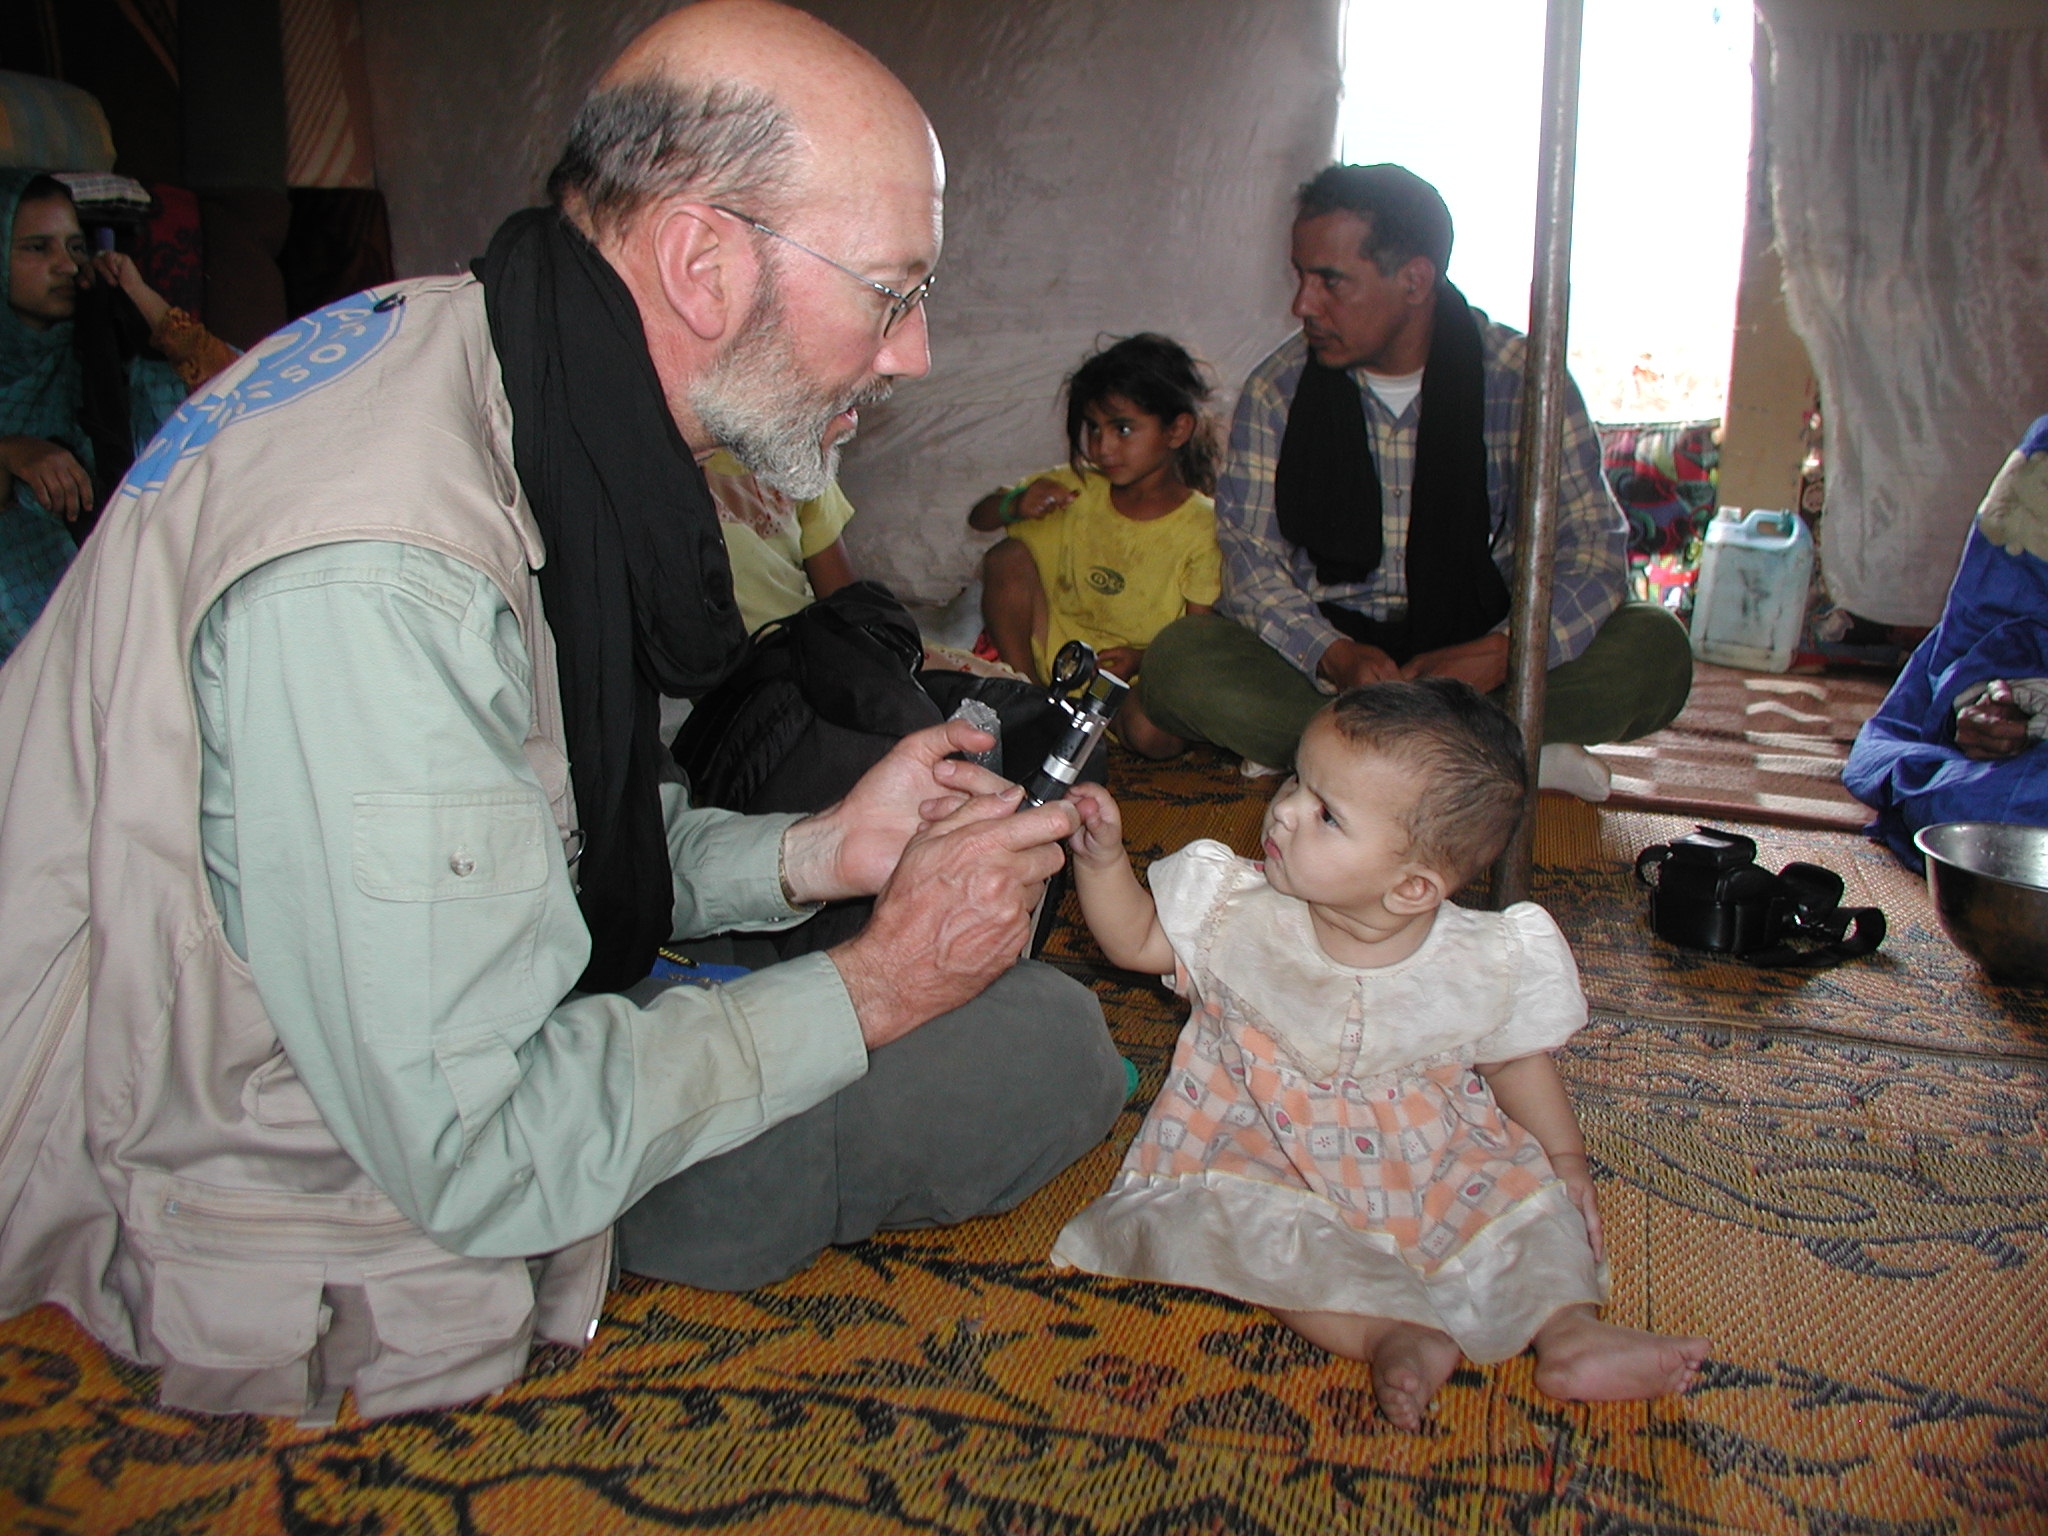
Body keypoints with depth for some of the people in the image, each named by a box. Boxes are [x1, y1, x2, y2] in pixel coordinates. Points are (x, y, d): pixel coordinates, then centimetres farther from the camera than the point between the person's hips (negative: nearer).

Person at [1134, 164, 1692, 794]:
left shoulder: (1522, 376, -5)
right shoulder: (1277, 389, -2)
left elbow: (1593, 542, -7)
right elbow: (1250, 557, -7)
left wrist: (1502, 652, -27)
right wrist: (1335, 655, -27)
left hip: (1479, 654, 0)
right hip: (1328, 646, 1)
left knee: (1654, 647, -25)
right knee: (1178, 662, -28)